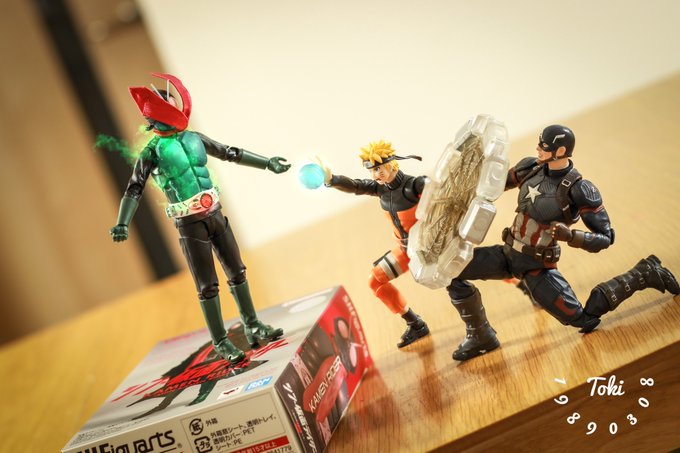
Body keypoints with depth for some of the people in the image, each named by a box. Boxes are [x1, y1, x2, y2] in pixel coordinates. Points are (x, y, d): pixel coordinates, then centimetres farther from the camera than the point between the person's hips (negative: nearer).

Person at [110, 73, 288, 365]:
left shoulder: (194, 139, 7)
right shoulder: (153, 151, -8)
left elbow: (232, 154, 16)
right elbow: (134, 189, -11)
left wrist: (266, 163, 19)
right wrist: (122, 223, -24)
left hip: (216, 215, 6)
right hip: (190, 224, -6)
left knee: (237, 272, 12)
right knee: (207, 286, 0)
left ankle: (253, 328, 25)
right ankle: (221, 343, 11)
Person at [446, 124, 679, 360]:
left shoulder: (580, 190, -20)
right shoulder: (530, 167, -3)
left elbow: (605, 238, -17)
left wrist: (570, 236, -35)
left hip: (536, 265, -6)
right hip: (507, 253, 6)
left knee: (584, 320, -5)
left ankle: (644, 274, 17)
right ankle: (479, 337, 14)